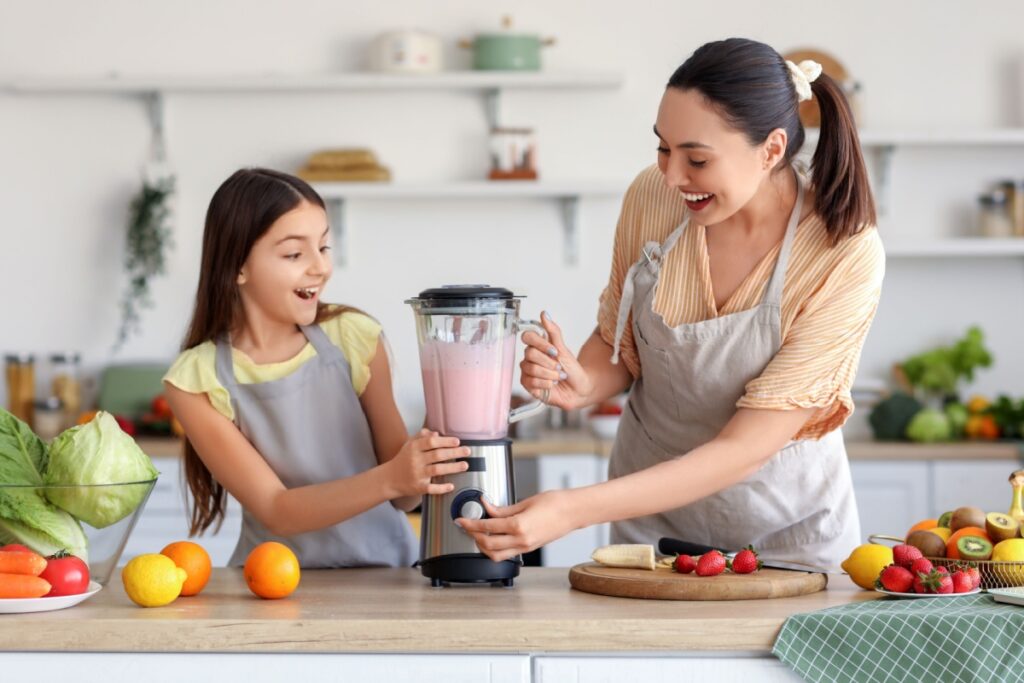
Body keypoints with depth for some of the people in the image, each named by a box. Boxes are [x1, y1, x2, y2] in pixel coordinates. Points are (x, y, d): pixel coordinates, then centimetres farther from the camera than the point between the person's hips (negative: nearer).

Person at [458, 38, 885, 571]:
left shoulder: (847, 255, -27)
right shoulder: (652, 197, -16)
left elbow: (745, 449, -29)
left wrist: (572, 511, -36)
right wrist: (582, 385, -21)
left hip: (784, 528, -3)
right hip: (649, 512, 3)